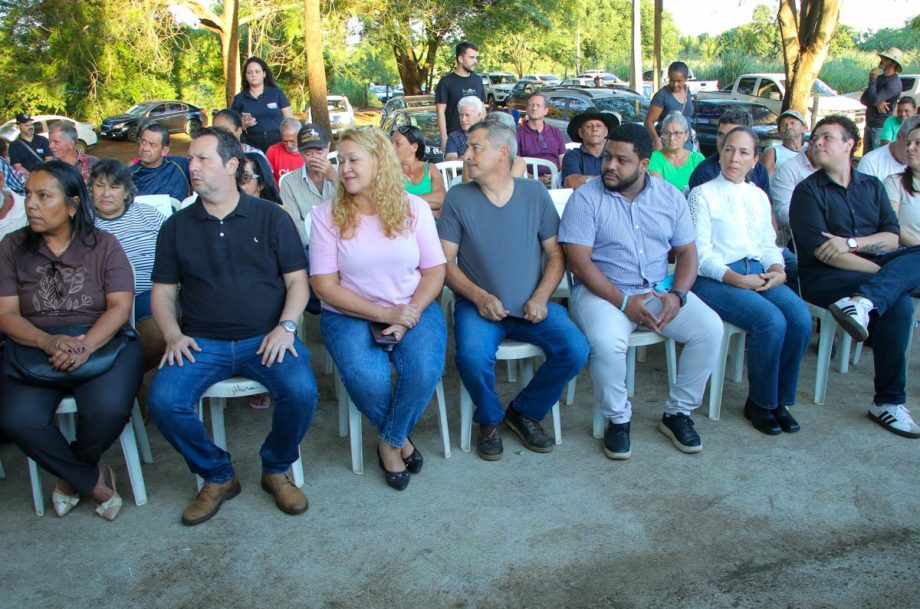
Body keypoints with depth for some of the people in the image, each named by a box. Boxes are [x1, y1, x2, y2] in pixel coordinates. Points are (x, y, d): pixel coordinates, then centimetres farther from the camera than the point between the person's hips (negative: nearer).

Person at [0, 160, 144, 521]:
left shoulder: (103, 245, 3)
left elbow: (120, 306, -6)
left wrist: (85, 346, -24)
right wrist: (48, 342, -21)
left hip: (102, 343, -1)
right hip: (33, 349, 2)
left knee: (110, 409, -30)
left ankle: (71, 476, 4)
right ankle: (93, 482, -3)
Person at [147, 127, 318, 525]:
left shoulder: (271, 217, 6)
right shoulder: (177, 226, 12)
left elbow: (297, 280, 4)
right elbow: (163, 291, 13)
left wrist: (286, 327, -13)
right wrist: (173, 335, -5)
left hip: (264, 339, -2)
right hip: (201, 342, 2)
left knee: (302, 392, -28)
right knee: (162, 402, -23)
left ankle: (276, 470, 2)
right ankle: (217, 477, 3)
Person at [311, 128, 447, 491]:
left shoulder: (414, 208, 3)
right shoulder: (327, 215, -1)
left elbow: (435, 271, 2)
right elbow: (325, 285, -6)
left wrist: (409, 315, -16)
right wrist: (384, 314, -16)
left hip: (413, 309, 1)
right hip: (349, 314, -1)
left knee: (425, 372, -27)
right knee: (366, 380, -29)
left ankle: (390, 442, 3)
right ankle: (400, 438, 5)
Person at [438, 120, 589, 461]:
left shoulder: (535, 195, 6)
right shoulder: (458, 198, 1)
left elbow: (556, 256, 7)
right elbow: (445, 261, -1)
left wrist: (541, 297, -10)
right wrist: (479, 297, -16)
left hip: (531, 306, 2)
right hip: (478, 305, -2)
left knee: (575, 350, -20)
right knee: (472, 357, -32)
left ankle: (524, 412, 7)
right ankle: (490, 420, 3)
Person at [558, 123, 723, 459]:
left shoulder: (670, 196, 7)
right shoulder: (586, 198, -7)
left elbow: (687, 251, 8)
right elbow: (579, 260, -13)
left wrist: (678, 295, -11)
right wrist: (624, 302, -20)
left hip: (661, 290, 4)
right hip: (602, 291, -4)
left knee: (710, 328, -18)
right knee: (606, 342, -34)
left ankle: (677, 412, 3)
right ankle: (617, 418, -6)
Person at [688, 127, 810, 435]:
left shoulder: (759, 196, 21)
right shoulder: (702, 195, 2)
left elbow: (769, 244, 18)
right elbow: (701, 254, -7)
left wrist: (777, 270, -4)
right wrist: (738, 280, -18)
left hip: (758, 273, 6)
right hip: (715, 279, -5)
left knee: (801, 317, -21)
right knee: (772, 321, -28)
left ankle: (780, 398, -2)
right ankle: (760, 403, -6)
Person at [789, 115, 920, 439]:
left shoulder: (872, 186, 17)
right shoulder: (808, 190, 1)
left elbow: (892, 239, 5)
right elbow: (820, 250, -13)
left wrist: (851, 243, -17)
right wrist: (886, 273, -17)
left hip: (872, 268, 5)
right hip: (824, 278, -5)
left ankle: (862, 302, -40)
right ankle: (888, 401, -22)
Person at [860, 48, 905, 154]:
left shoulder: (894, 83, -14)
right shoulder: (879, 78, 13)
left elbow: (874, 99, -23)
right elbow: (863, 99, 8)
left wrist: (872, 79, -14)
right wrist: (877, 103, -13)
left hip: (882, 126, -8)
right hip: (869, 124, 8)